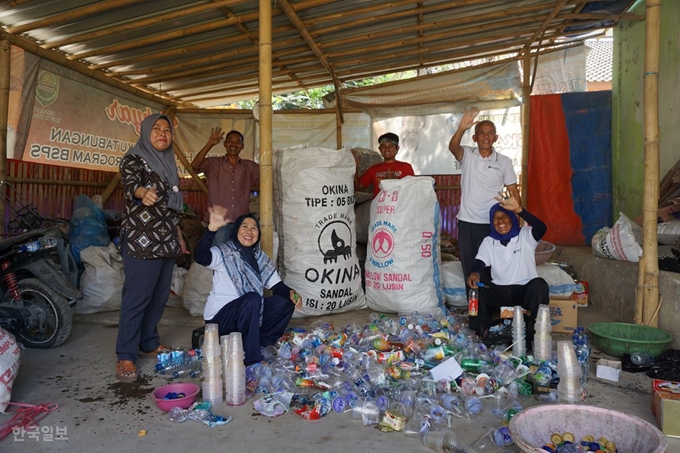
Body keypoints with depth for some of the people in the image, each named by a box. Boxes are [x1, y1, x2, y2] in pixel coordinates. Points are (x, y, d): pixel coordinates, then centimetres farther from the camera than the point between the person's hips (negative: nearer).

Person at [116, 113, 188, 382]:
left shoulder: (168, 163, 18)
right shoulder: (134, 159, -5)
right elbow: (130, 184, -26)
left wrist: (179, 236, 23)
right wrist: (143, 192, -49)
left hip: (166, 241, 8)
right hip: (141, 239, -8)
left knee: (160, 295, 11)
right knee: (137, 297, -9)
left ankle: (150, 342, 25)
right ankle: (125, 356, -1)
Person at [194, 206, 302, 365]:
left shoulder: (261, 258, 5)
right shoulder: (224, 252, -14)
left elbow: (277, 286, 0)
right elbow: (200, 257, -35)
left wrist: (290, 292, -23)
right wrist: (212, 228, -50)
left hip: (247, 314, 7)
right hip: (220, 316, -6)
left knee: (285, 301, -6)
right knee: (252, 299, -32)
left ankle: (262, 344, 1)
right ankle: (251, 358, -22)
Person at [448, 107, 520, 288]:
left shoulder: (504, 162, 0)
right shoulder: (467, 155, 0)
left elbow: (514, 192, 3)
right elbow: (453, 147, -23)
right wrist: (461, 128, -43)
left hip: (491, 224, -1)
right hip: (466, 222, 1)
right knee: (469, 268, 10)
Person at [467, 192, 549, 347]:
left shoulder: (525, 235, -1)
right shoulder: (488, 242, 7)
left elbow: (542, 228, -23)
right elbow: (479, 262, -6)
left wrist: (519, 209, -37)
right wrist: (474, 273, -33)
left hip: (525, 290, -2)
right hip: (499, 291, 2)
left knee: (540, 285, -33)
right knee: (476, 290, -25)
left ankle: (533, 336, -19)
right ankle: (480, 335, -10)